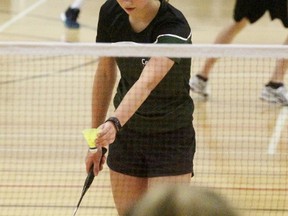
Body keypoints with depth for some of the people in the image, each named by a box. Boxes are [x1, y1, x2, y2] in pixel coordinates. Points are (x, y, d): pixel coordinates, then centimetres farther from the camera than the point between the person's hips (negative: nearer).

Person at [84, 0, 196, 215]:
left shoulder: (175, 28, -26)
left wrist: (115, 122, -57)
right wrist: (97, 139, 7)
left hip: (171, 137, -5)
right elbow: (105, 73, 4)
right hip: (126, 134, 5)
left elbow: (146, 83, -41)